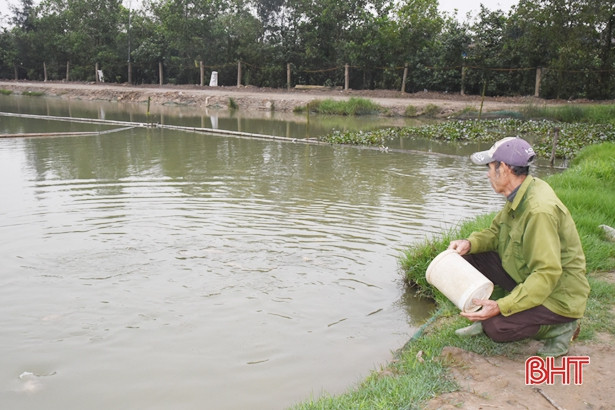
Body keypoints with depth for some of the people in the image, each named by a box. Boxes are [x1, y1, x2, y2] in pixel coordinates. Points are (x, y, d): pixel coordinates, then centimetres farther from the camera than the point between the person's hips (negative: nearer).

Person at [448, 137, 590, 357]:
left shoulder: (540, 209, -31)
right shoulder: (520, 195, -2)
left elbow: (547, 274, -33)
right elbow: (496, 231, 8)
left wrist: (501, 307, -34)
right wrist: (470, 243, -14)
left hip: (557, 295, -8)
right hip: (526, 276, 8)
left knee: (496, 327, -22)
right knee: (470, 257, -4)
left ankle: (560, 327, 1)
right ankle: (486, 314, 9)